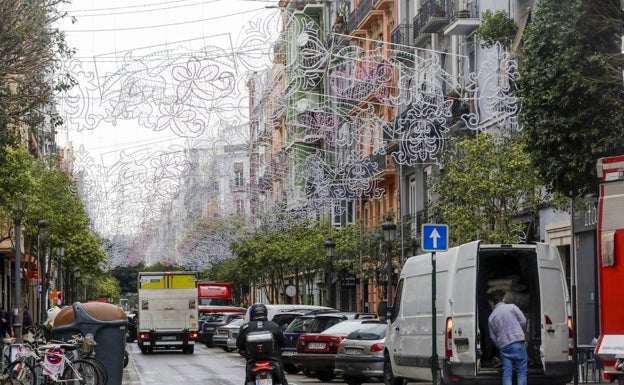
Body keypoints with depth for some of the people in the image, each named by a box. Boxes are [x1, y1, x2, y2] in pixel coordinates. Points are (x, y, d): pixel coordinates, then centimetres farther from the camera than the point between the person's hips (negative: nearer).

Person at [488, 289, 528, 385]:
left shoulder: (491, 317, 10)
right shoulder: (512, 307, 1)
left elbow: (493, 337, 11)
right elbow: (523, 321, 1)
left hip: (503, 346, 3)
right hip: (518, 344, -3)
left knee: (507, 373, 4)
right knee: (521, 371, 2)